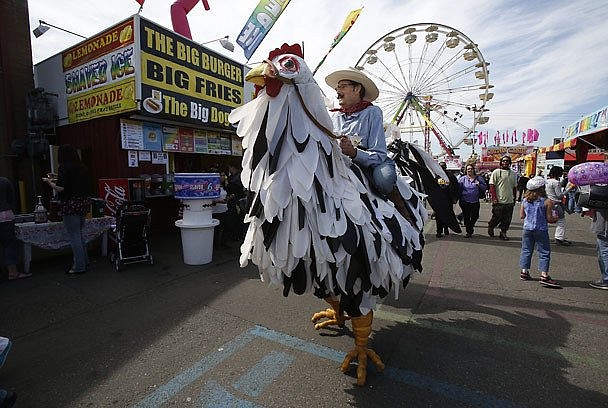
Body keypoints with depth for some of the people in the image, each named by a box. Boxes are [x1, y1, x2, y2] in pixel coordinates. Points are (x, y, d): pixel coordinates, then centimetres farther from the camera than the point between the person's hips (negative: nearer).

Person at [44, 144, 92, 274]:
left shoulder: (64, 167, -10)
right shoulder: (83, 167, 9)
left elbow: (60, 188, -16)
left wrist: (50, 182, 5)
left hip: (71, 204, -7)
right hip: (84, 203, 7)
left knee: (74, 236, 0)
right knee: (79, 234, 19)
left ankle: (79, 266, 6)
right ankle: (84, 260, 28)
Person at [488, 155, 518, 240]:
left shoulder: (513, 173, 12)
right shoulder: (496, 172, -3)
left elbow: (514, 187, 18)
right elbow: (492, 186, -7)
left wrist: (514, 199, 15)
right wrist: (494, 198, -13)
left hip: (510, 201, 5)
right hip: (499, 201, -5)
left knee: (507, 220, 7)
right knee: (497, 218, 2)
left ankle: (503, 232, 18)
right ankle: (490, 226, 26)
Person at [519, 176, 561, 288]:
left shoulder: (525, 200, 1)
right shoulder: (547, 202, -11)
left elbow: (522, 216, 5)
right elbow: (549, 219, -9)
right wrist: (555, 218, 11)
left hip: (527, 229, 4)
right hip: (541, 230, -4)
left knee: (526, 250, 12)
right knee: (544, 253, 3)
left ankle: (524, 272, 17)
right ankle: (544, 276, -1)